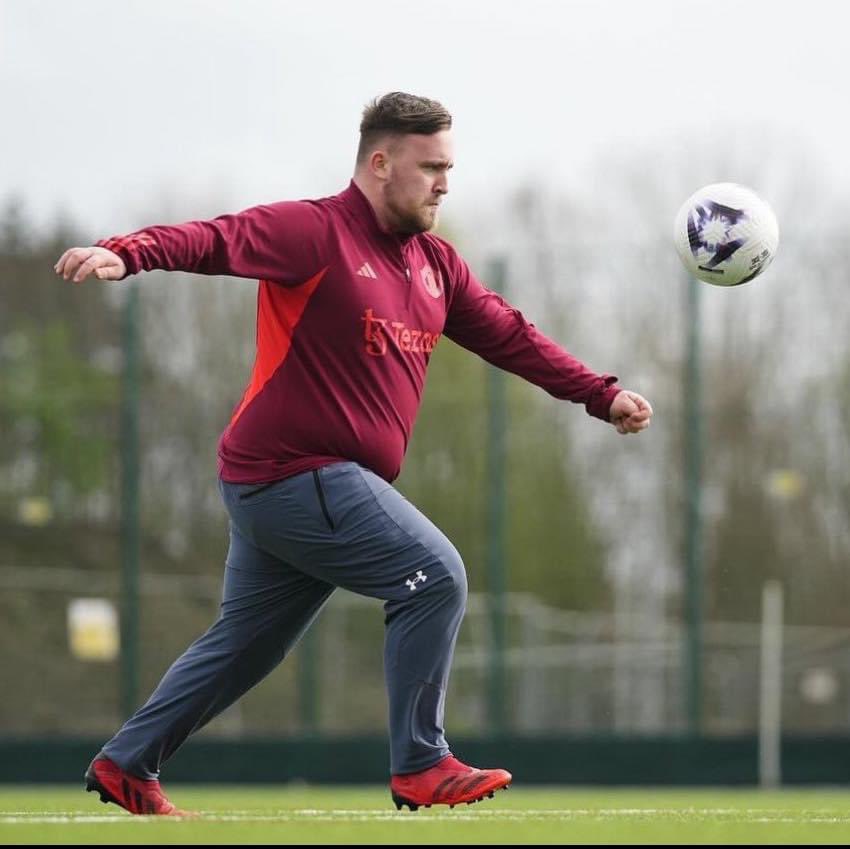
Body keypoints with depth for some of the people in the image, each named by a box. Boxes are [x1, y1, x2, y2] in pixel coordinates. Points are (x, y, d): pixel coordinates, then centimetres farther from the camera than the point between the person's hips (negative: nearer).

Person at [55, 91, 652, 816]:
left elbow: (509, 336, 18)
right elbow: (212, 240, -23)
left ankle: (125, 766, 26)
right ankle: (420, 768, -8)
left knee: (245, 646, 16)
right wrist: (124, 255, -41)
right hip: (296, 475, -9)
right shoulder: (315, 233, -11)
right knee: (435, 577, -13)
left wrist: (602, 396, 14)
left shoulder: (435, 263, 14)